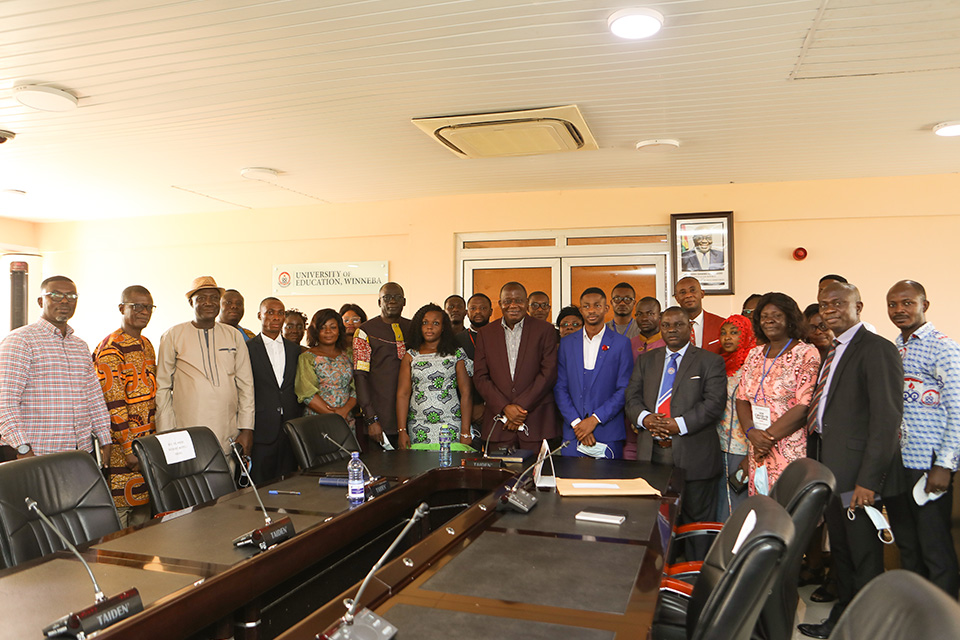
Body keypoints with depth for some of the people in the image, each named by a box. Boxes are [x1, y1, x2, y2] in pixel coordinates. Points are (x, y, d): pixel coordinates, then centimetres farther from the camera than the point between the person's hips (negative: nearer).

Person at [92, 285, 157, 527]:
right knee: (119, 511, -1)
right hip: (122, 450, -8)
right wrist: (129, 449, -19)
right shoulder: (110, 349, -13)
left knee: (144, 512, 12)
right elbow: (113, 405, -17)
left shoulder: (146, 345, 14)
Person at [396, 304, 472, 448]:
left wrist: (466, 432, -7)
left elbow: (466, 394, 0)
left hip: (451, 428, -1)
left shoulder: (456, 354, 5)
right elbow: (402, 394, 4)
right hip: (418, 429, 1)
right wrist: (402, 431, -4)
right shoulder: (411, 356, 9)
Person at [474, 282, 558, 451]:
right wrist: (504, 407, -9)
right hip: (498, 422, 2)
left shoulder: (545, 330, 3)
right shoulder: (485, 333, 10)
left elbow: (549, 373, -4)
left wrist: (521, 407, -10)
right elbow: (480, 377, 5)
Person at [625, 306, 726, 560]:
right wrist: (645, 417, -12)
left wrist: (679, 424, -18)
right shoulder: (646, 360, 16)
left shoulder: (710, 361, 4)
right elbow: (632, 398, 10)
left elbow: (715, 402, -8)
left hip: (694, 454, -3)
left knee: (696, 520, 3)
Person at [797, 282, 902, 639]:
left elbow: (887, 418, -18)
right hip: (832, 472, 9)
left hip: (858, 475, -9)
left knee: (865, 559, 5)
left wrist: (868, 479, -21)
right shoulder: (834, 353, 16)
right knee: (840, 553, 19)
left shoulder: (877, 349, -12)